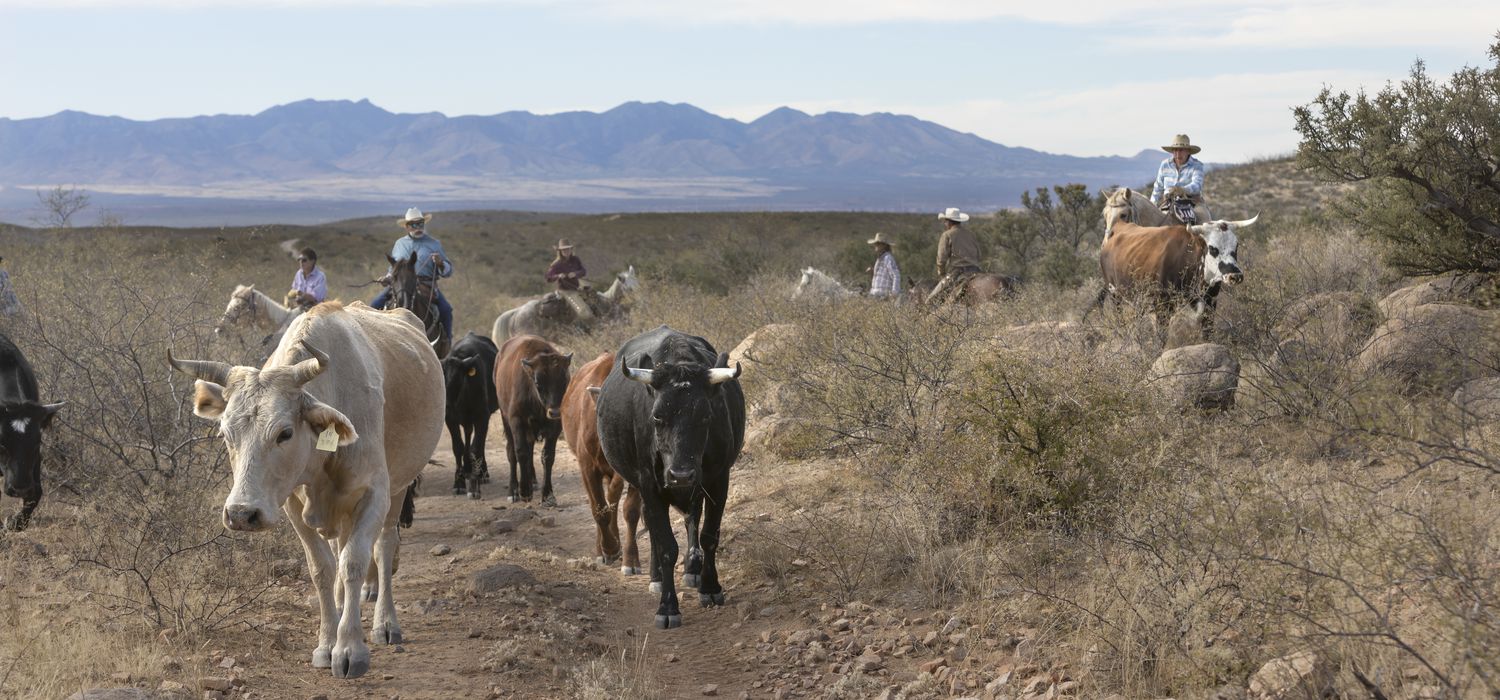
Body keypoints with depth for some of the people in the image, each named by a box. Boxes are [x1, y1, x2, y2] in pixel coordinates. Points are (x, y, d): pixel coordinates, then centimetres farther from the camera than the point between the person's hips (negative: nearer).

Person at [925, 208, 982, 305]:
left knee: (932, 301, -7)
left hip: (956, 273, -6)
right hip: (975, 271, 6)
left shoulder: (947, 235, -2)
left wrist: (941, 275, 7)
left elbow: (942, 259, -6)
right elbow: (978, 256, 21)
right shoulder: (971, 234, 18)